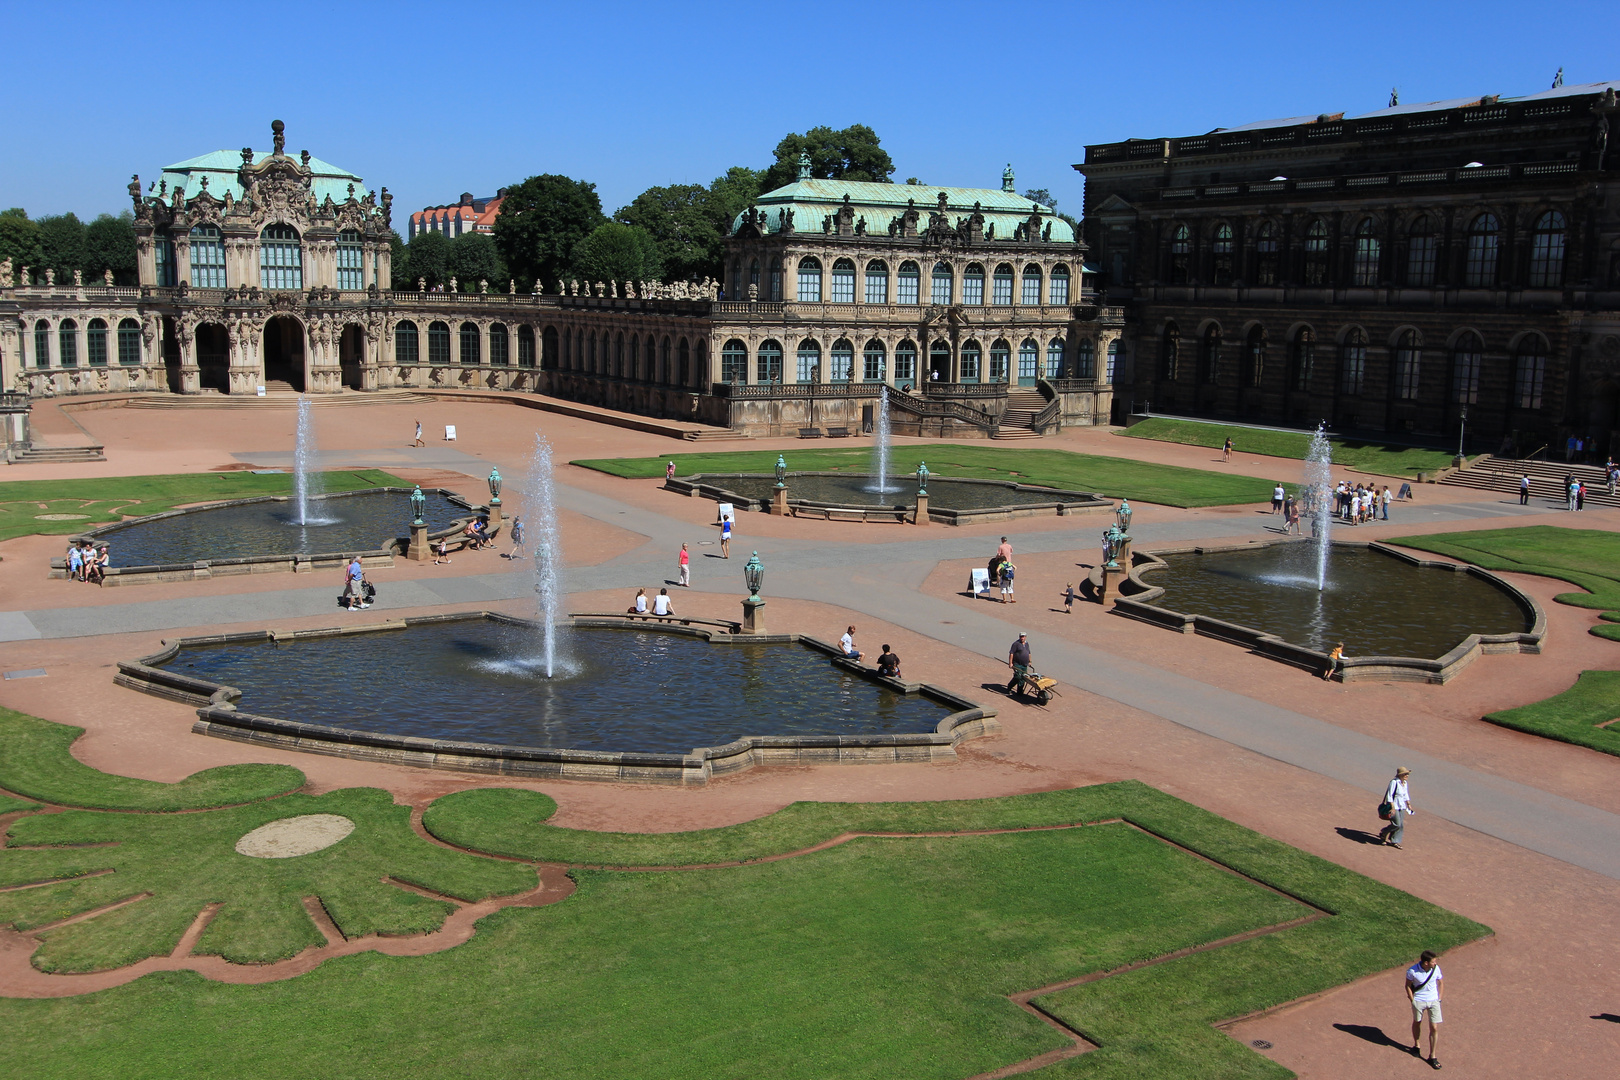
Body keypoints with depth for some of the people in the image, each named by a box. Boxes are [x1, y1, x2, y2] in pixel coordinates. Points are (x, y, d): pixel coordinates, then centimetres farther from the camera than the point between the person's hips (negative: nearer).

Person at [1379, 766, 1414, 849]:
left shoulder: (1405, 783, 8)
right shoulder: (1394, 782, -17)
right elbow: (1389, 795, -19)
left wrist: (1409, 805, 19)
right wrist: (1393, 807, -22)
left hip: (1401, 807, 8)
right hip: (1393, 806, -8)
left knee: (1401, 825, 5)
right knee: (1397, 824, -11)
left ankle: (1394, 841, 15)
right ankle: (1383, 833, 13)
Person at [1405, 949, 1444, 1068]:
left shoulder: (1436, 969, -14)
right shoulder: (1412, 971, -22)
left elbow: (1441, 983, 3)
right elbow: (1408, 986, -6)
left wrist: (1439, 999, 1)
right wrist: (1413, 1001, -7)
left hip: (1433, 1001, 1)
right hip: (1418, 1000, -1)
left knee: (1434, 1028, 0)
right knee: (1417, 1023, 19)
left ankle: (1432, 1056, 14)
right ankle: (1417, 1045, 45)